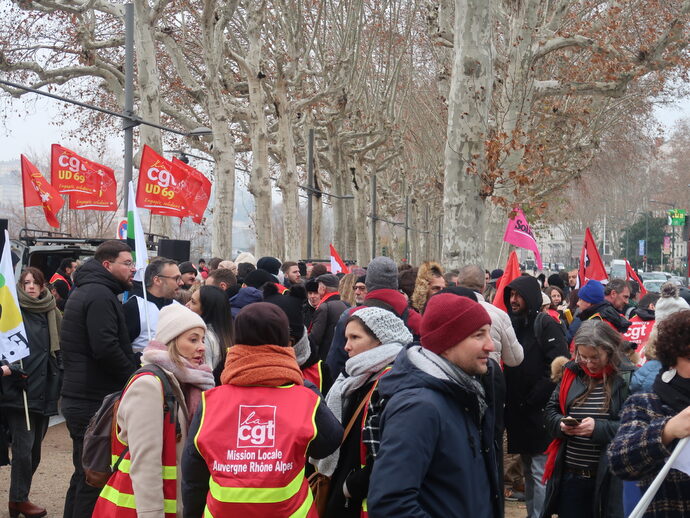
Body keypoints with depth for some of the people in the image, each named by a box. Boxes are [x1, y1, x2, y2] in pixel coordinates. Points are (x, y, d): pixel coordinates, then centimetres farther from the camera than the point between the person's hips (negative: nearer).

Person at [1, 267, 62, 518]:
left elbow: (60, 345, 17)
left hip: (43, 389, 5)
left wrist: (57, 378, 9)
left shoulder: (50, 311, 12)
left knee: (35, 447, 9)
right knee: (24, 445, -8)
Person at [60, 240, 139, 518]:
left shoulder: (84, 292, 17)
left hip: (78, 399, 10)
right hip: (94, 402, -10)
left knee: (84, 475, 18)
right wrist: (133, 375, -11)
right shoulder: (100, 295, -16)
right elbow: (106, 348, -25)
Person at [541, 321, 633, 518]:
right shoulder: (572, 373, 7)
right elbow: (550, 411, 14)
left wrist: (599, 428, -22)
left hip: (609, 478, -4)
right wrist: (561, 424, -7)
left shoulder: (627, 378, -8)